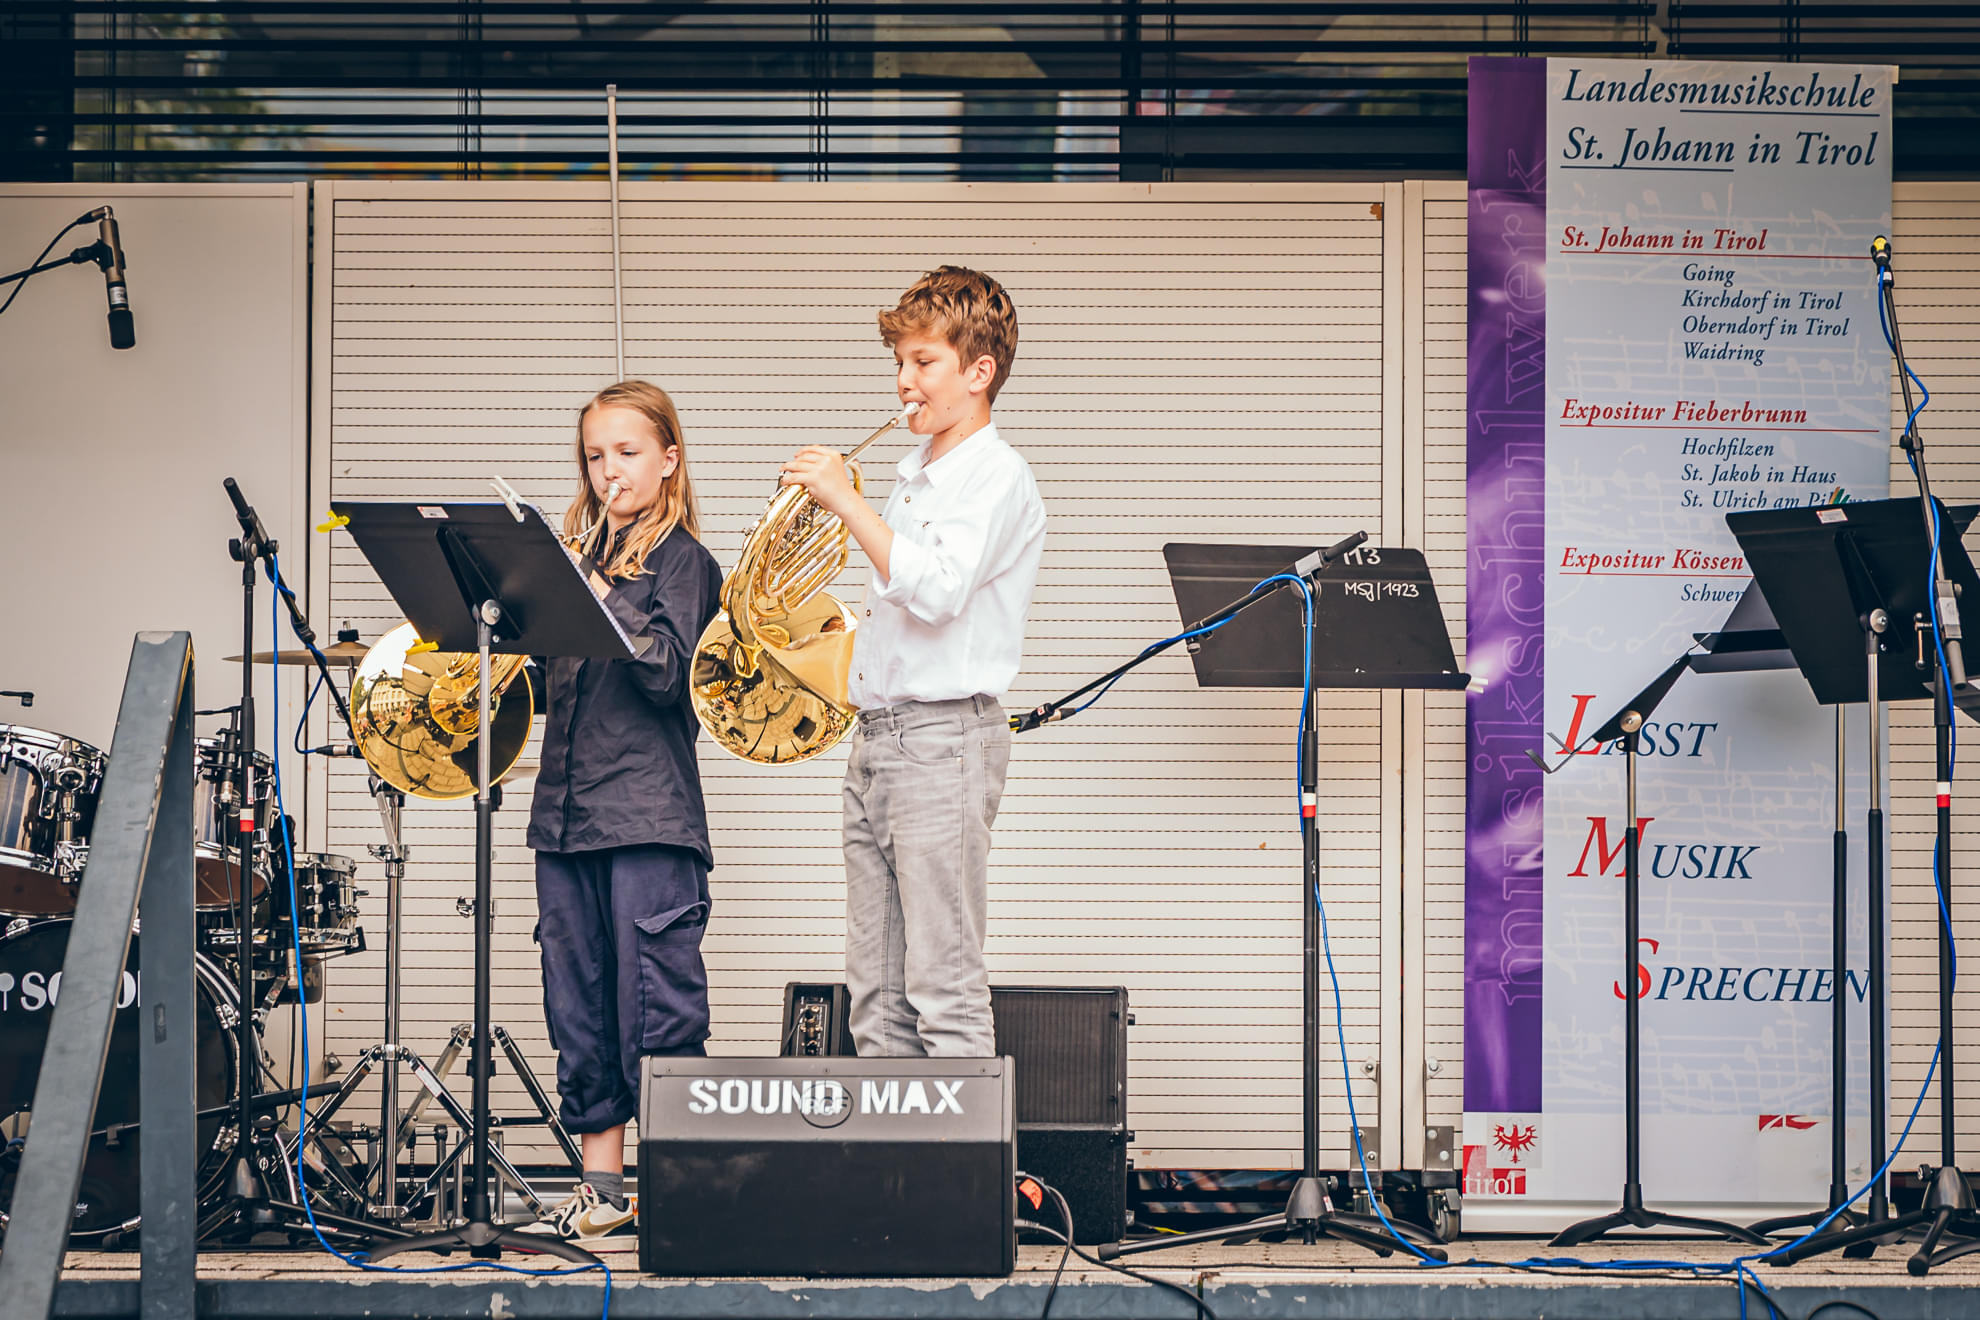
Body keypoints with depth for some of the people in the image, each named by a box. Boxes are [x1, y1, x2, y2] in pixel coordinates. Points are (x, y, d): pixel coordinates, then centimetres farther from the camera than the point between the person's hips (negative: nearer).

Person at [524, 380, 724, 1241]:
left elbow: (667, 669, -13)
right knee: (578, 1005, 7)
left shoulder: (681, 559, 0)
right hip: (567, 809, 7)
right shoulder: (579, 550, 17)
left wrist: (595, 594, -18)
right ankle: (600, 1187, 14)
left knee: (658, 1005, -7)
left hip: (650, 816, -7)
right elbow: (555, 682, 17)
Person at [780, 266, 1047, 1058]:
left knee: (944, 985, -9)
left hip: (945, 737, -9)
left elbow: (934, 588, -23)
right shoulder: (913, 476, 19)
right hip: (875, 737, 9)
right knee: (877, 991, 8)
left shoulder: (996, 476, -8)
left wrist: (845, 501, -22)